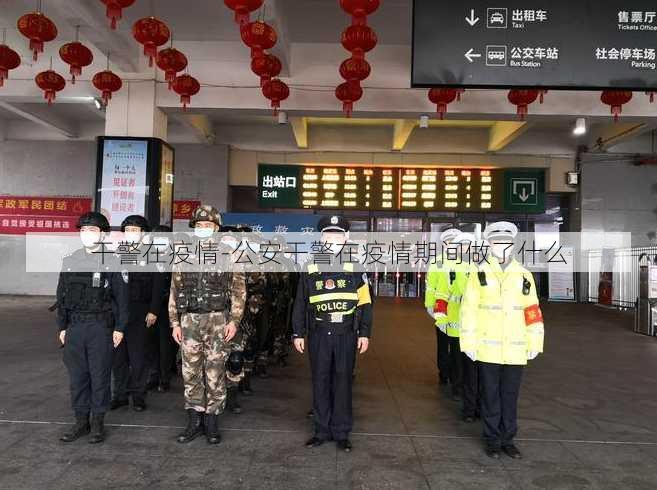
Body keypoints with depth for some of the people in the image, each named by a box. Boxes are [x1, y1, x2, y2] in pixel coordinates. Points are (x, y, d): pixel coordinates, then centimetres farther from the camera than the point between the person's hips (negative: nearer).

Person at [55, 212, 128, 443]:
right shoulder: (70, 261, 9)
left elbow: (121, 297, -4)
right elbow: (62, 296, 13)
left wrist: (119, 327, -6)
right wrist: (62, 326, 10)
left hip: (101, 327, -4)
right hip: (75, 326, 4)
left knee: (100, 376, 4)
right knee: (77, 376, 10)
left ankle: (98, 422, 18)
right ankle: (81, 421, 23)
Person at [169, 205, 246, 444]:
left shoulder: (228, 255, 2)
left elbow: (239, 291, 0)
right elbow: (174, 292, 11)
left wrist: (234, 320, -8)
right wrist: (175, 322, 5)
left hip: (218, 321, -3)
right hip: (189, 321, 3)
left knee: (215, 373, 2)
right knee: (191, 372, 7)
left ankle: (212, 422, 14)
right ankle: (194, 421, 19)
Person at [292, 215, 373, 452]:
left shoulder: (355, 269, 2)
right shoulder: (310, 269, 5)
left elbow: (365, 303, 4)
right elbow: (300, 304, 10)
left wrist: (364, 333, 0)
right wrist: (298, 334, 7)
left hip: (346, 334, -1)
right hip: (318, 334, 1)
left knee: (343, 381, 6)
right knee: (320, 382, 8)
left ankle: (341, 433, 18)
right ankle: (322, 430, 22)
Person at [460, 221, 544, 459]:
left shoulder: (524, 276, 5)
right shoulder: (480, 274, -3)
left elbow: (533, 312, 7)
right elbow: (468, 310, -4)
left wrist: (534, 343, 5)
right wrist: (469, 343, -7)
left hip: (516, 351, 2)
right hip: (488, 350, -2)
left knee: (510, 396, 12)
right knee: (490, 396, 9)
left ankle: (508, 439, 28)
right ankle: (492, 440, 24)